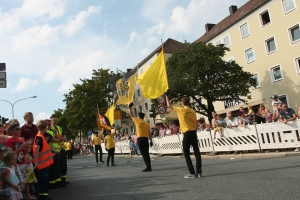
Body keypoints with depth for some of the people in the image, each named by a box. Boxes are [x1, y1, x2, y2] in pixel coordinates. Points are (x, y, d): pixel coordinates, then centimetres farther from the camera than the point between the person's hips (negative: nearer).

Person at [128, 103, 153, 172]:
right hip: (146, 139, 5)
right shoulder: (147, 123, 11)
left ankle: (148, 167, -9)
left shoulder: (137, 121, -1)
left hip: (140, 139, -5)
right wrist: (151, 141, 15)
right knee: (146, 153, 13)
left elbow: (131, 115, 11)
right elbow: (149, 133, 10)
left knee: (144, 154, -5)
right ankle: (149, 167, 17)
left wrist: (129, 107, 22)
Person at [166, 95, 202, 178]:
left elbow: (169, 105, 7)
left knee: (186, 154, 3)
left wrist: (166, 96, 21)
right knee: (197, 153, 5)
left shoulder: (181, 110, -5)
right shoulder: (193, 111, 9)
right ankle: (199, 172, 6)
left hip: (187, 134, -5)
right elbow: (196, 123, 10)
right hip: (193, 133, 5)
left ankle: (192, 173, 1)